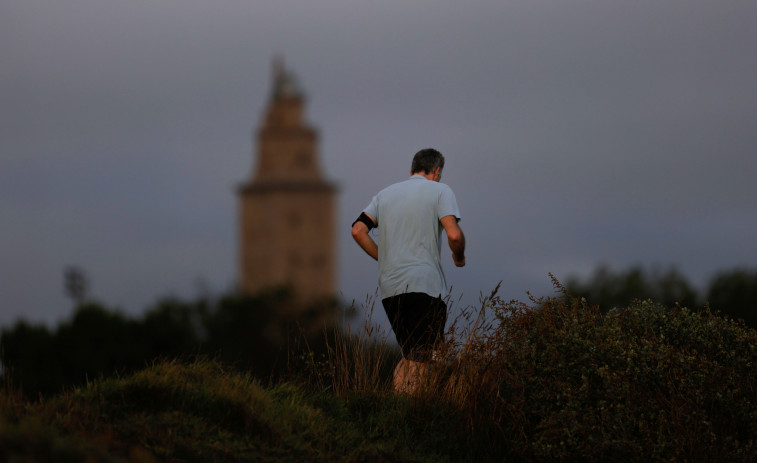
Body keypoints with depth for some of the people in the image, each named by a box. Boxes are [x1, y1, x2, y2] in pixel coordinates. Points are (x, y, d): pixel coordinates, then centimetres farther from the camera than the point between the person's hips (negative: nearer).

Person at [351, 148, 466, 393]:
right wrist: (459, 257, 8)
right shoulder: (440, 191, 3)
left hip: (389, 287, 6)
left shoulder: (386, 193, 18)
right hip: (424, 284, -6)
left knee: (410, 356, 14)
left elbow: (358, 230, 9)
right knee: (419, 359, -6)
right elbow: (454, 234, -12)